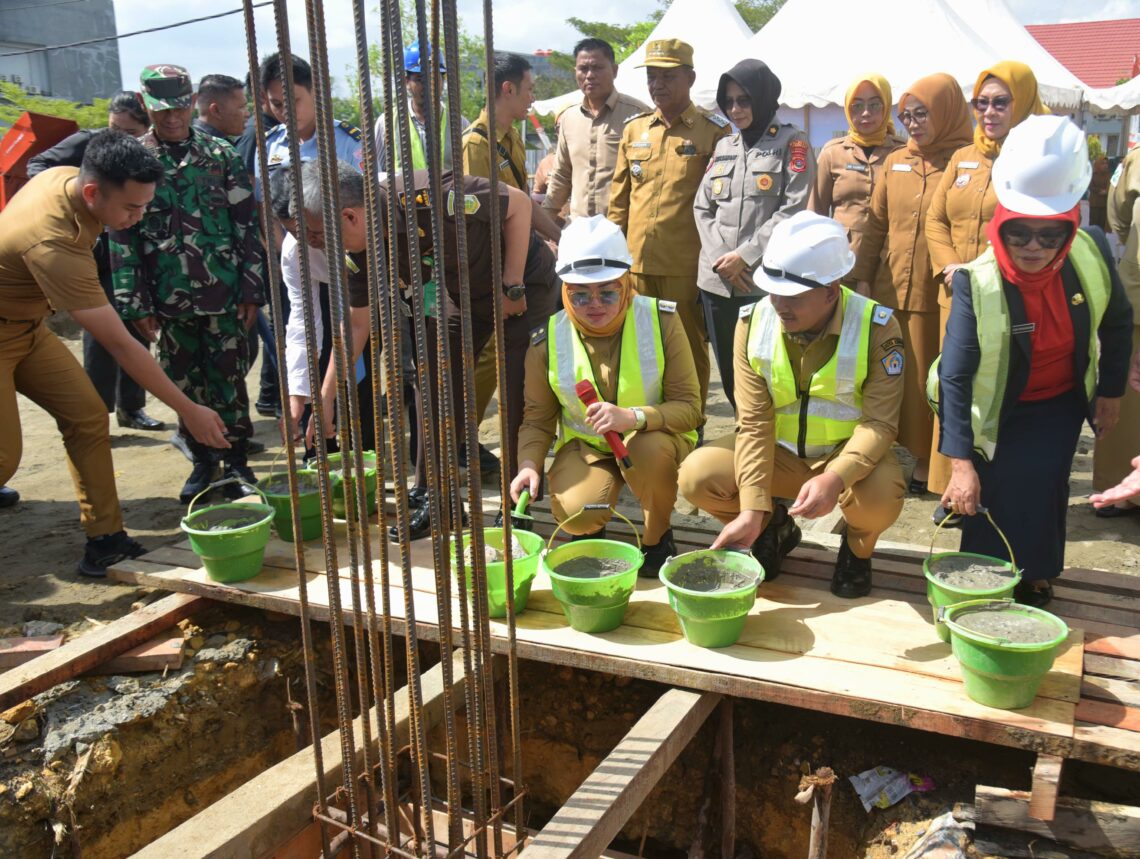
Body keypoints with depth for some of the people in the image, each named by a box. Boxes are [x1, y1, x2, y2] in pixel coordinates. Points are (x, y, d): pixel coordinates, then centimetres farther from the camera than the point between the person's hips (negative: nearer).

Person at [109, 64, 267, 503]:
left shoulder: (221, 155, 3)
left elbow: (248, 224, 2)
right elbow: (122, 236, 2)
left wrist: (252, 289, -3)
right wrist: (135, 303, -3)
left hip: (224, 294, -1)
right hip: (169, 299, 1)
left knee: (229, 379, 4)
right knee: (185, 382, 10)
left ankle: (236, 460, 19)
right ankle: (202, 462, 24)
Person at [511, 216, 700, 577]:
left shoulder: (661, 321, -17)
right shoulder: (548, 340, -10)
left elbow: (689, 407, -18)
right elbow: (537, 419, -1)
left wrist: (633, 418, -36)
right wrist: (528, 464, -22)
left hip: (655, 440, -1)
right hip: (585, 446, 1)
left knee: (648, 449, -37)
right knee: (576, 513, -29)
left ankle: (658, 538, -6)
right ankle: (589, 532, 13)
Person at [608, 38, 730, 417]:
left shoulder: (714, 132, -1)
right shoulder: (634, 129, 12)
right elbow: (619, 199, 14)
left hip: (687, 268, -4)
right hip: (637, 265, 4)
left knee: (689, 352, 6)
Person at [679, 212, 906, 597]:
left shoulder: (877, 326, -20)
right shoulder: (752, 323, -14)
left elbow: (880, 421, -22)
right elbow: (754, 422, -17)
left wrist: (835, 477, -41)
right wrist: (753, 509, -24)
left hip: (848, 451, -2)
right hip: (778, 450, 2)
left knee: (881, 497, -35)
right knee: (696, 476, -21)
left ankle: (856, 549, 6)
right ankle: (773, 527, 12)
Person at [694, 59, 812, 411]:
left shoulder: (791, 142, 2)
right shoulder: (723, 147, 16)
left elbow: (792, 210, -8)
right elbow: (702, 208, 11)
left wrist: (745, 256, -13)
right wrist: (719, 259, -4)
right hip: (717, 281, 5)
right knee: (729, 371, 12)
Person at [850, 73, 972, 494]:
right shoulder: (894, 162, 12)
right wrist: (862, 277, 7)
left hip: (943, 295, -4)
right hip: (891, 290, 4)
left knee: (933, 380, 3)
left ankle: (927, 462, 14)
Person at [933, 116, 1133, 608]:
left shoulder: (1092, 254, -18)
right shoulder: (977, 282, -29)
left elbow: (1115, 323, 3)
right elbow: (954, 377, -29)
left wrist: (1110, 389, 5)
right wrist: (960, 462, -33)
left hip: (1061, 403, 3)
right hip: (998, 410, -2)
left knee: (1043, 492, -2)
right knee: (992, 498, -2)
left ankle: (1036, 579, 22)